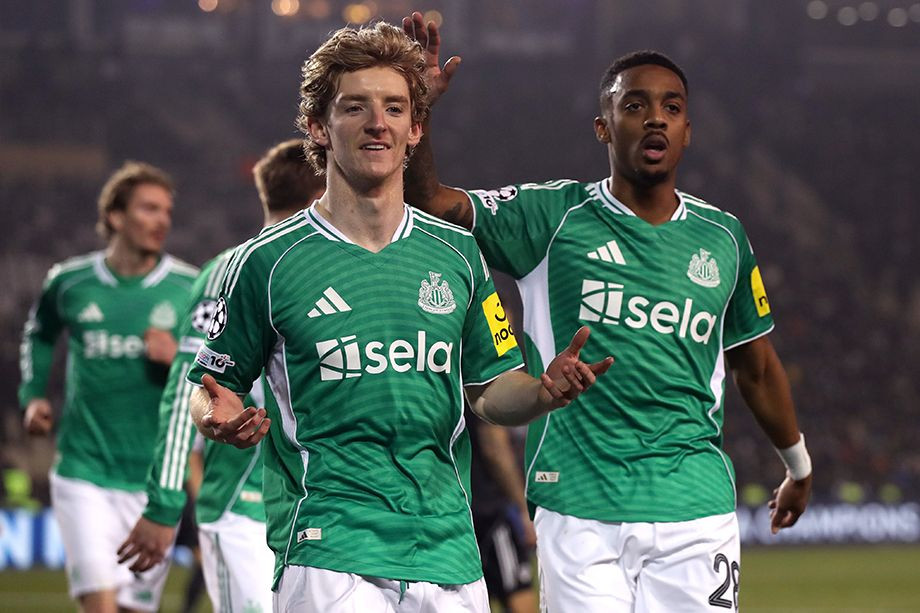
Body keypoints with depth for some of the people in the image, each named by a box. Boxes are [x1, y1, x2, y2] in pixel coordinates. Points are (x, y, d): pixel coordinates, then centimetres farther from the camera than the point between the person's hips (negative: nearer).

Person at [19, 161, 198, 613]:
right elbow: (39, 333, 25)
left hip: (155, 479, 1)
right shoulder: (69, 282, 3)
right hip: (84, 474, -1)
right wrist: (33, 395, 11)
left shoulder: (190, 289, -1)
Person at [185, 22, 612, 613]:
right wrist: (222, 419, -16)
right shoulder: (267, 262, 0)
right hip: (329, 556, -4)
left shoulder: (459, 254, 10)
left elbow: (491, 391, 14)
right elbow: (206, 390, 6)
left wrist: (545, 392, -7)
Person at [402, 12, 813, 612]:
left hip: (695, 511, 2)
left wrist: (799, 466, 35)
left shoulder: (721, 237, 11)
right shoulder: (555, 216, 3)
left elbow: (756, 364, 24)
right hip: (581, 509, -2)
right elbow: (430, 202, -4)